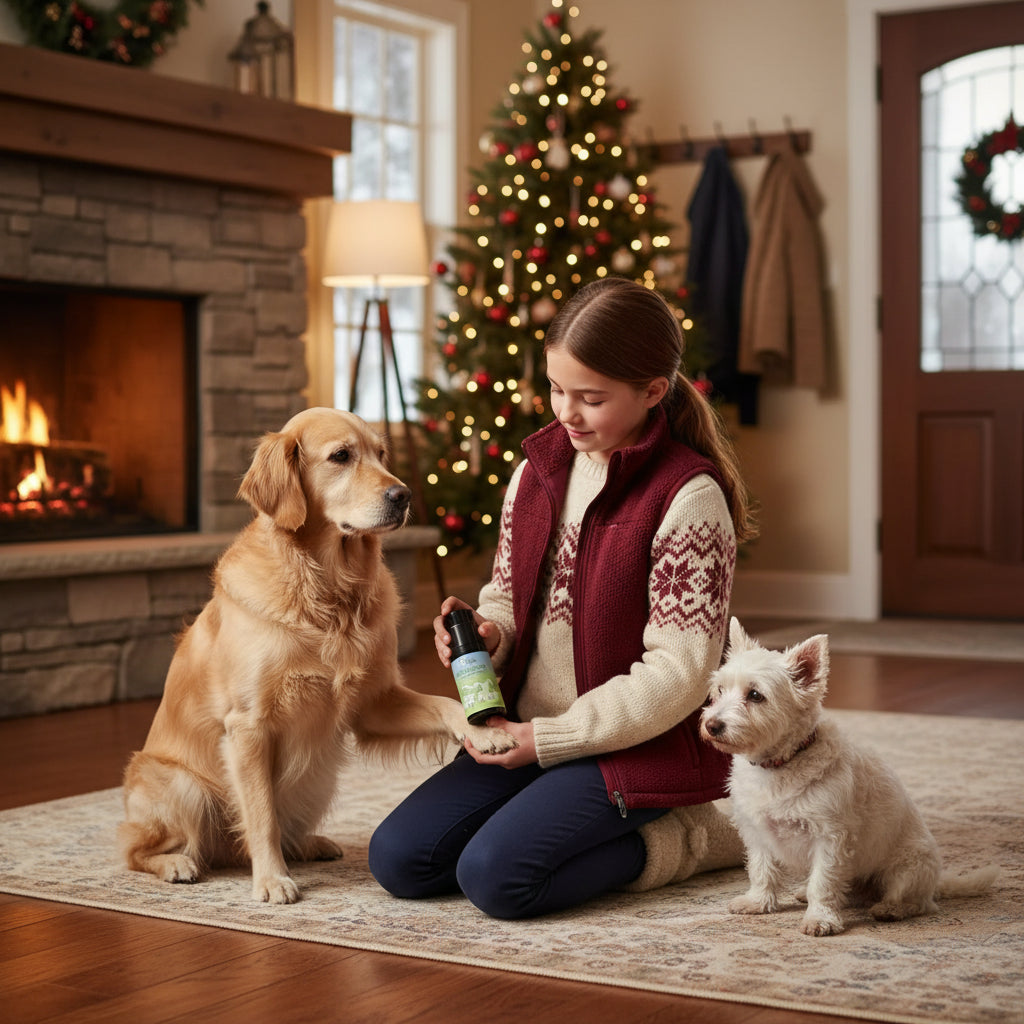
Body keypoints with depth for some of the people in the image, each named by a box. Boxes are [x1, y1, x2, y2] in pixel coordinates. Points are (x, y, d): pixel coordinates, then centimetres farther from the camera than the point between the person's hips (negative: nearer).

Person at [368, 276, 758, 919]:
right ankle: (587, 828, 12)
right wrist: (486, 634, -8)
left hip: (636, 745, -7)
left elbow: (678, 672, -18)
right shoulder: (538, 471, 7)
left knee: (496, 877, -25)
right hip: (528, 731, 7)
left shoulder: (689, 496, -16)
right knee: (398, 859, -5)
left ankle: (669, 840, -1)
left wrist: (551, 738, -18)